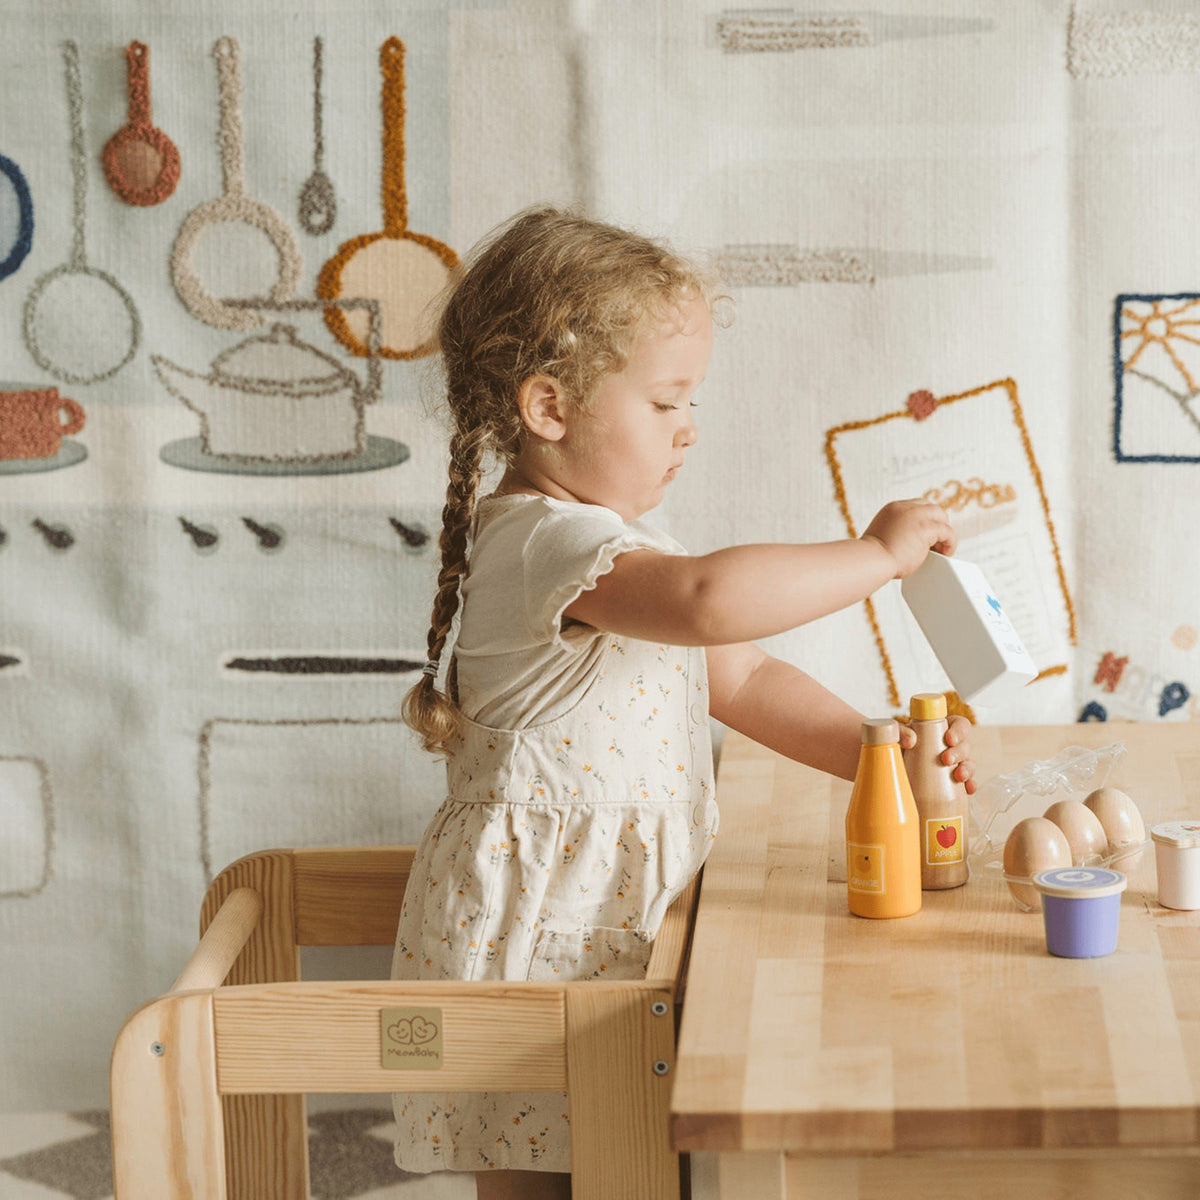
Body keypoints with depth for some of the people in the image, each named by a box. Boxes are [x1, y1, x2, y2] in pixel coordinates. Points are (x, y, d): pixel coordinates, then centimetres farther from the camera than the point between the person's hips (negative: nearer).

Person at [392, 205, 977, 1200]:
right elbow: (710, 600, -38)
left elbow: (742, 678, 17)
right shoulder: (546, 541, -20)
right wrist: (876, 554, -25)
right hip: (529, 945, -10)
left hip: (614, 937, 10)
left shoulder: (623, 547, 16)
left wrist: (879, 754, 3)